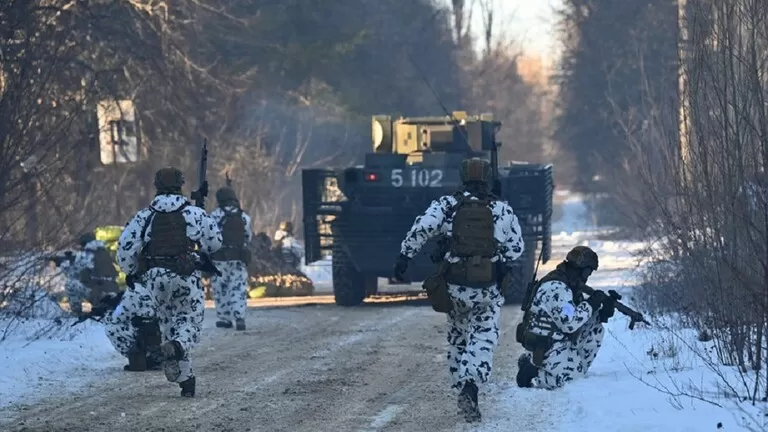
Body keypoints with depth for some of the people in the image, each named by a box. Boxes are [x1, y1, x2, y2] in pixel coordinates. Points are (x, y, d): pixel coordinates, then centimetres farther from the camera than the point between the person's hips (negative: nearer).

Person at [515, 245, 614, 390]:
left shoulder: (569, 285, 10)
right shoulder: (557, 288, -22)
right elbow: (569, 323, -27)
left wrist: (603, 314, -4)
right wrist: (591, 303, -19)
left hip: (562, 341, 10)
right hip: (546, 349, -10)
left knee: (595, 329, 10)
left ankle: (577, 370, 12)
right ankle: (533, 373, -5)